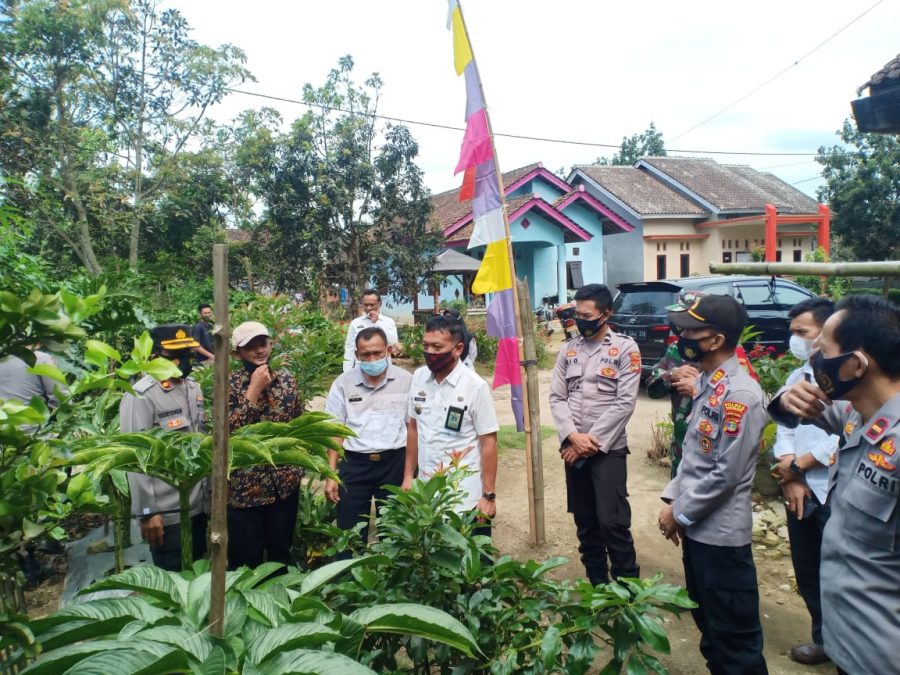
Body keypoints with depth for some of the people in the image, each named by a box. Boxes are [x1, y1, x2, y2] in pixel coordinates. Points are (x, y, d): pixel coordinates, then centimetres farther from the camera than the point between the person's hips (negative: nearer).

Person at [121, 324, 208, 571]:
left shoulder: (194, 388, 8)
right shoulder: (141, 396, -15)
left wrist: (211, 489, 14)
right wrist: (147, 512, -18)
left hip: (199, 505, 7)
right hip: (167, 512, -7)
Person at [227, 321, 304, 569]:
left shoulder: (286, 379, 3)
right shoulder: (229, 385, -9)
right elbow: (227, 431, -21)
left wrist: (299, 463, 8)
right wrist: (253, 390, -22)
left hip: (285, 483, 3)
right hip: (244, 486, -3)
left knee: (281, 553, 16)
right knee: (246, 559, 9)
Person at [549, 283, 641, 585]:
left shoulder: (625, 348, -4)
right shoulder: (568, 349, 9)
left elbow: (625, 402, -10)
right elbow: (556, 397, 5)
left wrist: (592, 441, -12)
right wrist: (573, 436, -11)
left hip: (608, 448, -4)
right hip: (574, 447, 5)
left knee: (613, 522, -7)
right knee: (585, 523, 12)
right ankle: (597, 585, 27)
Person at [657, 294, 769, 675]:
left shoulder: (740, 394, -21)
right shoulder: (706, 382, 7)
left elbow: (726, 474, -22)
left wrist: (680, 513, -12)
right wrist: (672, 499, 7)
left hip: (721, 532, -9)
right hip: (698, 526, 9)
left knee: (734, 634, 8)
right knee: (708, 624, 24)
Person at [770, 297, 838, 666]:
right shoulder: (796, 377, 11)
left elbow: (843, 438, -19)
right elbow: (783, 430, 7)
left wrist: (796, 465, -9)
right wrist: (790, 480, -6)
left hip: (835, 493, -7)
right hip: (799, 491, 7)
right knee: (806, 573, 17)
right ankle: (824, 638, 35)